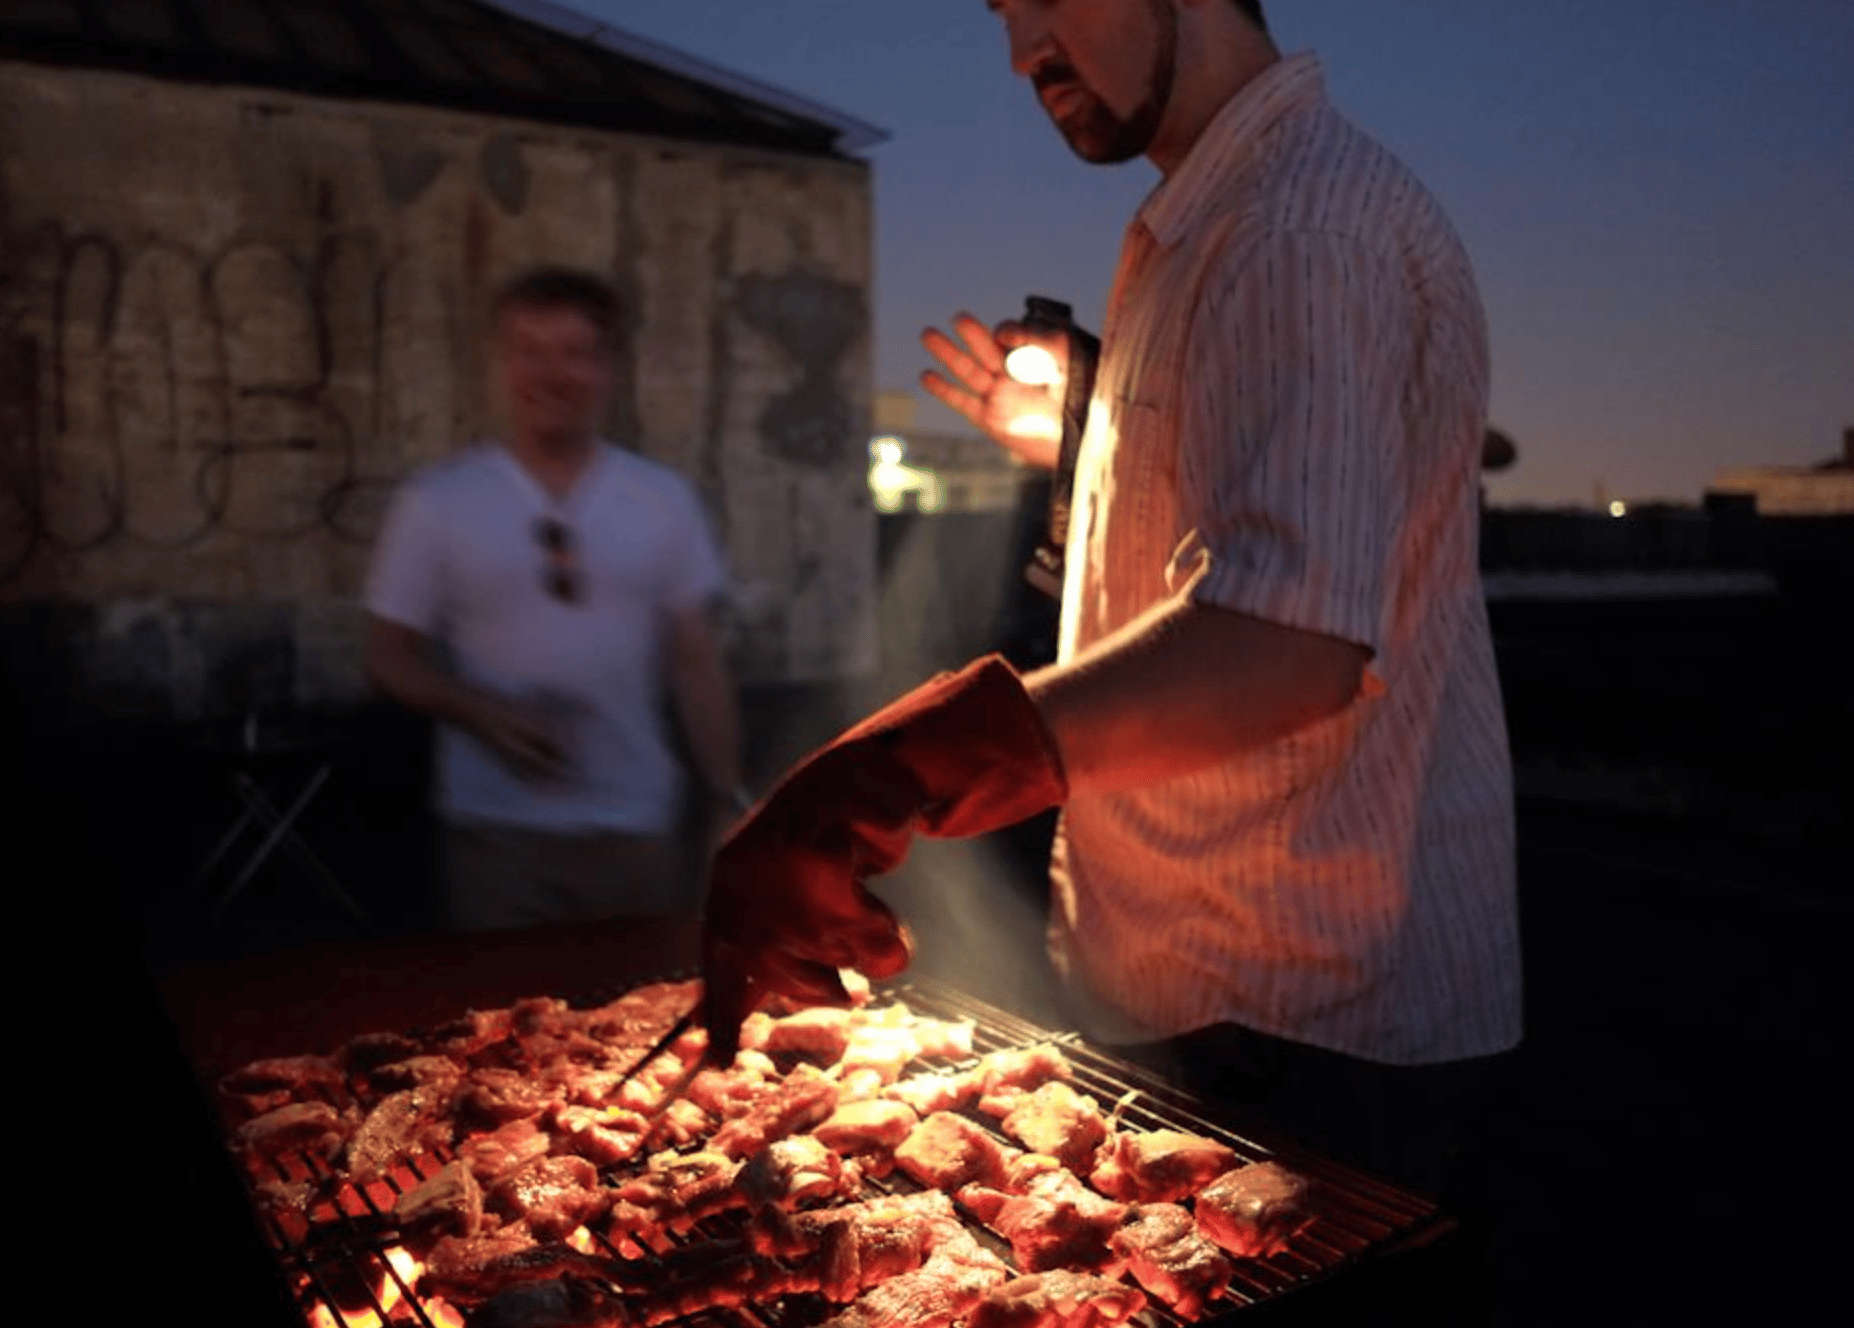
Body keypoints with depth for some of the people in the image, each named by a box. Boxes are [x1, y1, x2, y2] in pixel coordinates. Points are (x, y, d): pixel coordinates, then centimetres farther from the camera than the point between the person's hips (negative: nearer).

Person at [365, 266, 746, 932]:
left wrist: (728, 803, 2)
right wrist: (487, 715, -18)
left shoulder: (664, 499, 2)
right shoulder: (436, 502, -3)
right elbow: (390, 656, 1)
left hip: (637, 827, 2)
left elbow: (697, 662, 5)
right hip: (497, 831, -2)